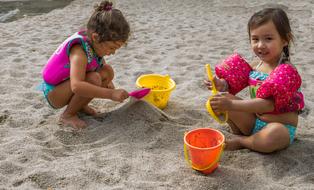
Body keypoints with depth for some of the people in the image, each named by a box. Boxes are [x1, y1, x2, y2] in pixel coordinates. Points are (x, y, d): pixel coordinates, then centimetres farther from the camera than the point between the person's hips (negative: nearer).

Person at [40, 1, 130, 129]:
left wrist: (107, 83, -4)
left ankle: (80, 105, 7)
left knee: (108, 71, -7)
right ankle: (68, 115, -11)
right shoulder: (80, 52, -34)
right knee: (94, 79, -32)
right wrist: (111, 94, -48)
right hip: (53, 93, -8)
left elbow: (101, 63, 13)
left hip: (68, 86, 8)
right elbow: (76, 86, -47)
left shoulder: (94, 43, -8)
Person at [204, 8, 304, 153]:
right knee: (221, 100, -7)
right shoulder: (255, 64, 0)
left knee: (273, 135, -40)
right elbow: (234, 86, 7)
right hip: (254, 121, 5)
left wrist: (232, 104, -41)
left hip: (280, 127, -5)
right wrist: (222, 85, -17)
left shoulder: (286, 72, -22)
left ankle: (241, 141, -10)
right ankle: (239, 134, -3)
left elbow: (267, 105, -34)